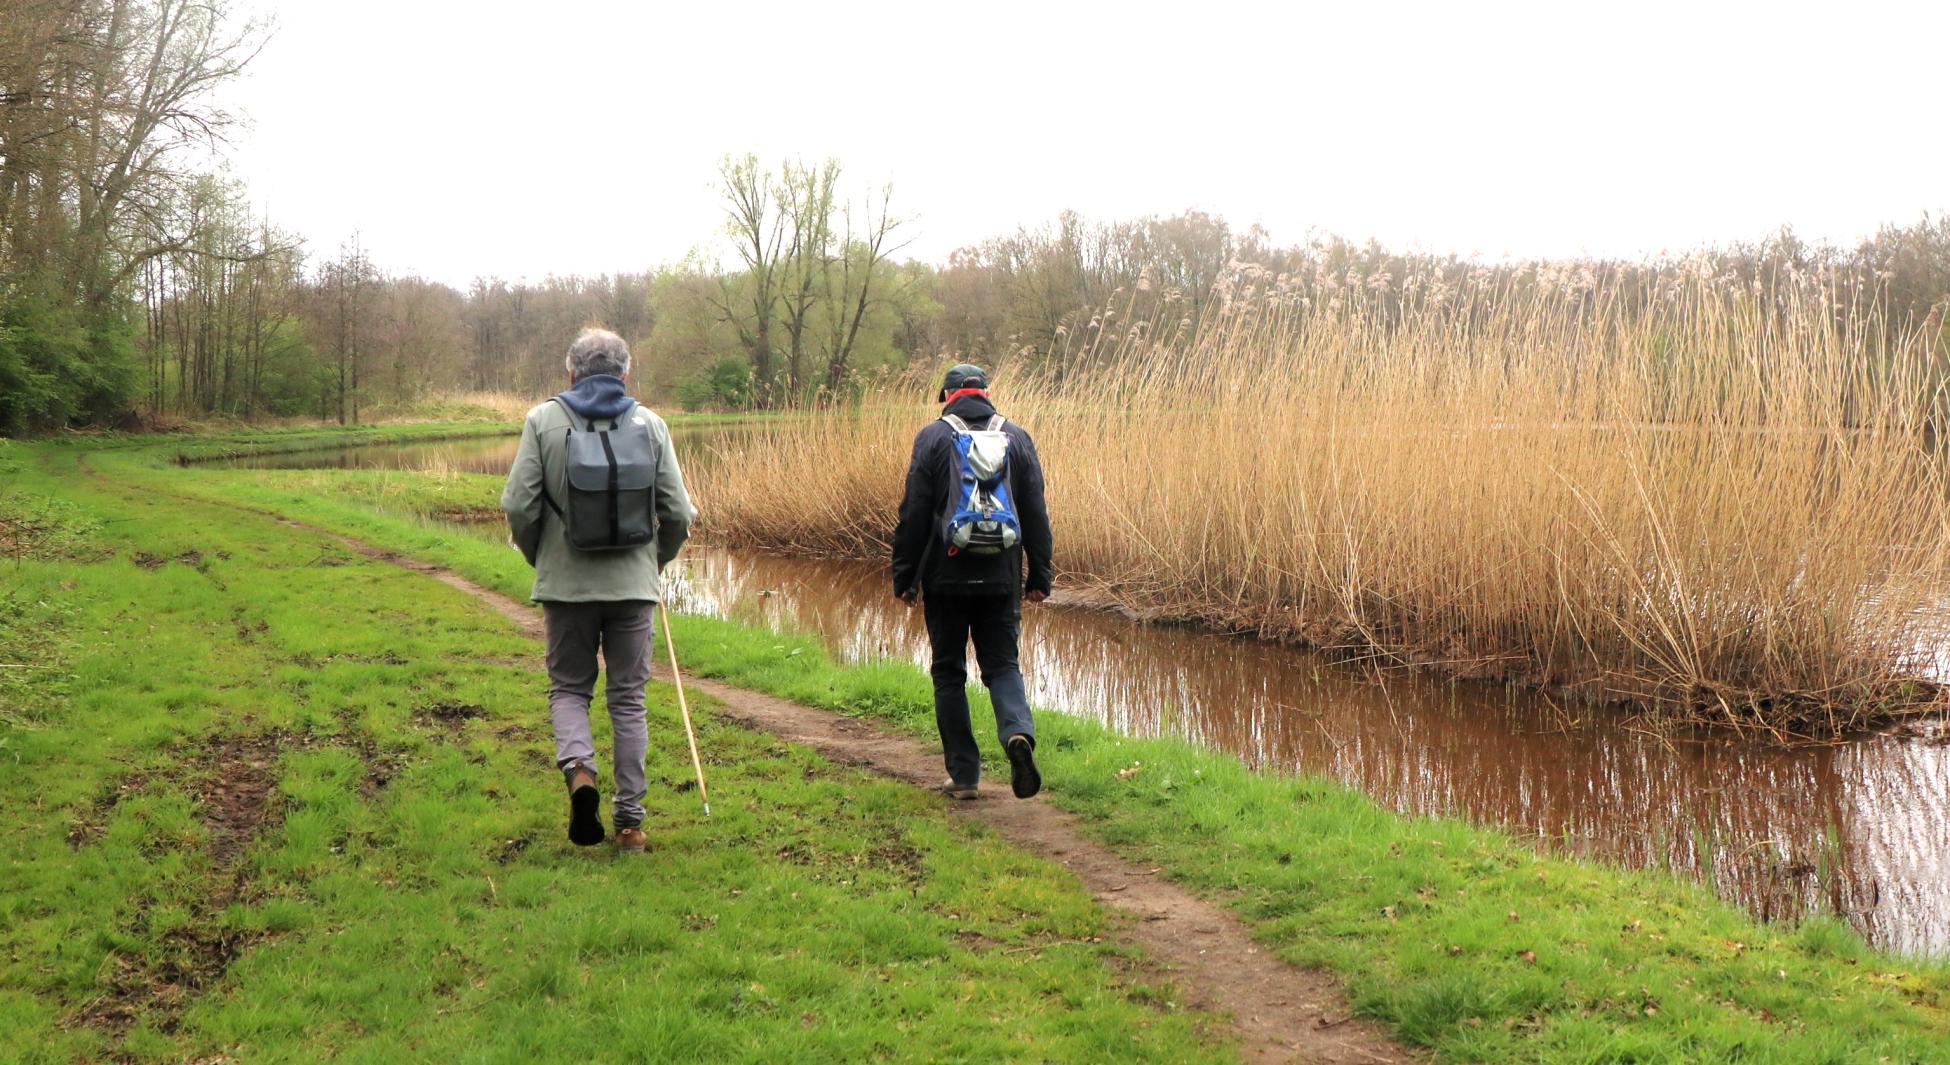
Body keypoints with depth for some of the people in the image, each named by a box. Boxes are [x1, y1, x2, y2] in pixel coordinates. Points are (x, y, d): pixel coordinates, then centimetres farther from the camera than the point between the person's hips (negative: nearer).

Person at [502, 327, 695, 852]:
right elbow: (678, 513, -1)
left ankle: (578, 767, -12)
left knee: (568, 688, 16)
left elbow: (518, 504, -6)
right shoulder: (650, 424, 1)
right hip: (634, 583, 1)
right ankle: (629, 821, 11)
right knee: (629, 699, 9)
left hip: (566, 583, -1)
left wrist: (538, 558, 13)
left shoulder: (543, 420, -1)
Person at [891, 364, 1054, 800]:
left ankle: (964, 774, 8)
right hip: (1001, 577, 2)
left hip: (946, 576, -2)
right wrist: (1039, 575, 12)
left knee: (949, 672, 9)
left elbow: (914, 514, -5)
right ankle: (1018, 733, -19)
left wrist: (905, 576, 1)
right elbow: (1035, 513, 6)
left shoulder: (933, 437, -1)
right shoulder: (1017, 437, 7)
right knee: (1002, 665, 10)